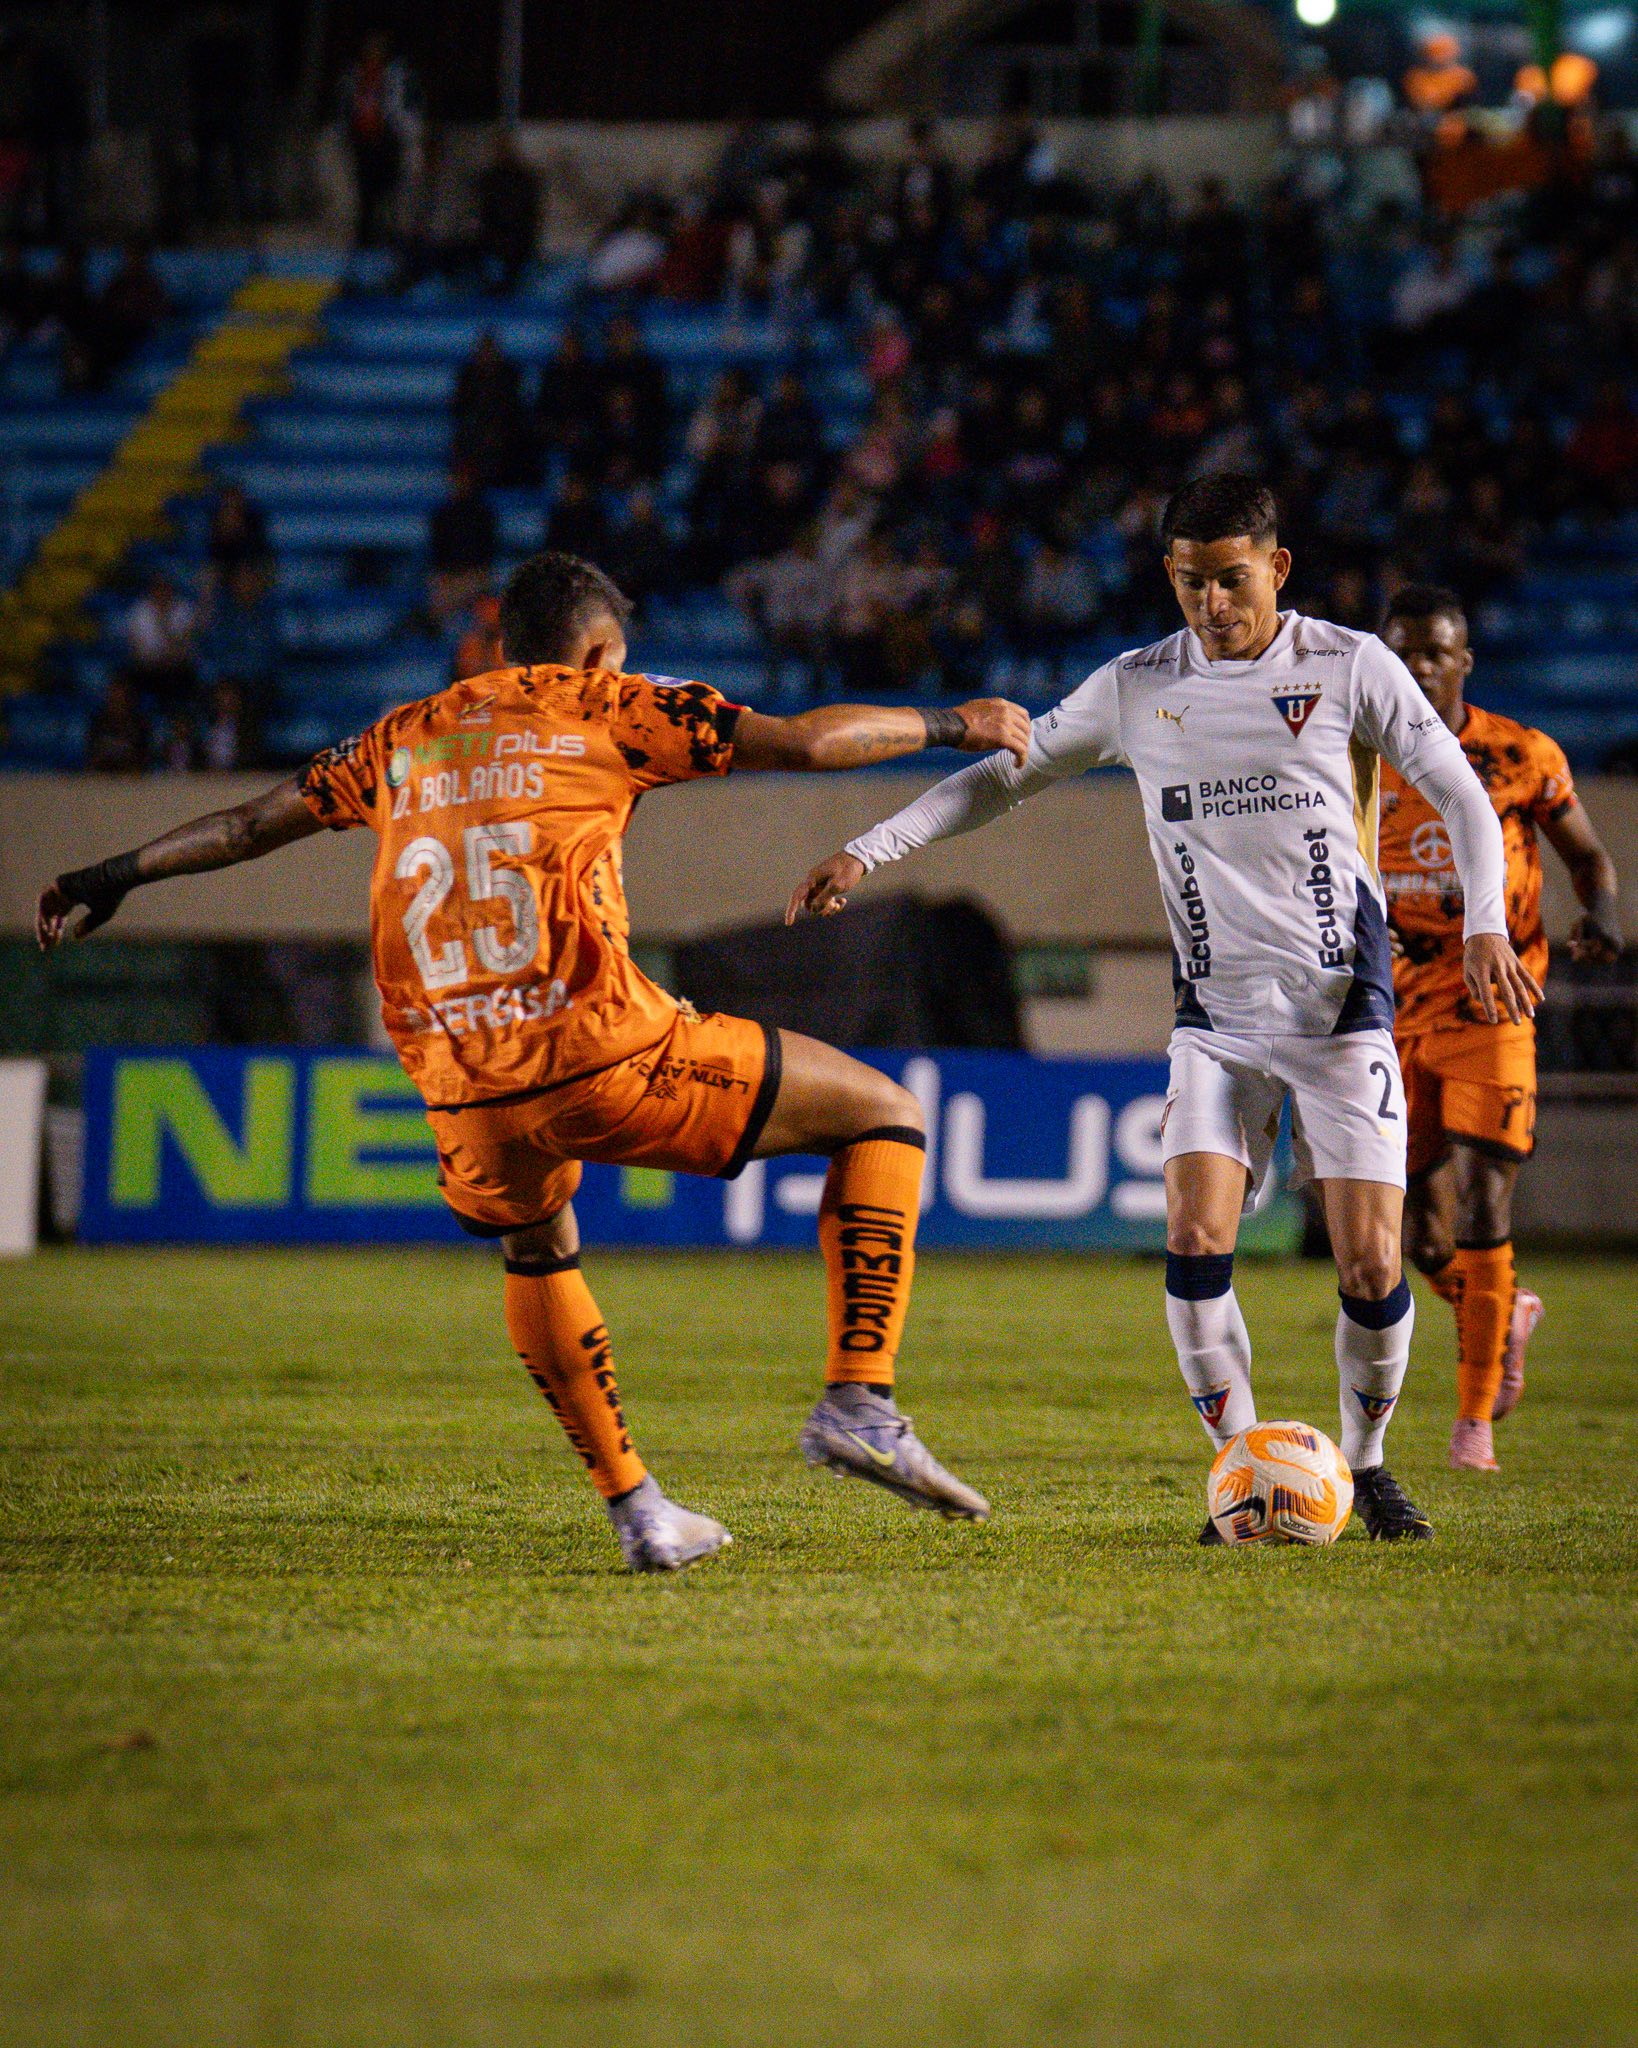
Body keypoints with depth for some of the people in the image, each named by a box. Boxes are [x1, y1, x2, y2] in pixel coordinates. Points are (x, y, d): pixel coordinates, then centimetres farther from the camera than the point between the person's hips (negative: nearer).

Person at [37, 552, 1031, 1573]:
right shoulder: (606, 708, 9)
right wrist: (954, 725, 18)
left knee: (537, 1252, 35)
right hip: (604, 1053, -5)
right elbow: (807, 742, 4)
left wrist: (111, 878, 48)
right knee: (882, 1114, 9)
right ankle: (860, 1402, -4)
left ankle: (635, 1510, 26)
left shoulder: (403, 742, 21)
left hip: (463, 1093, 5)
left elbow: (252, 823, 33)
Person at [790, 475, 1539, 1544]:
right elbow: (1003, 776, 12)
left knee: (1370, 1263, -8)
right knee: (1197, 1236, -17)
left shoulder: (1349, 666, -3)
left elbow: (1463, 796, -1)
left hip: (1343, 1005, -2)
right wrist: (867, 851, 4)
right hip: (1216, 1014, 2)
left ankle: (1367, 1463, 16)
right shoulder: (1138, 687, 4)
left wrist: (1486, 926, -16)